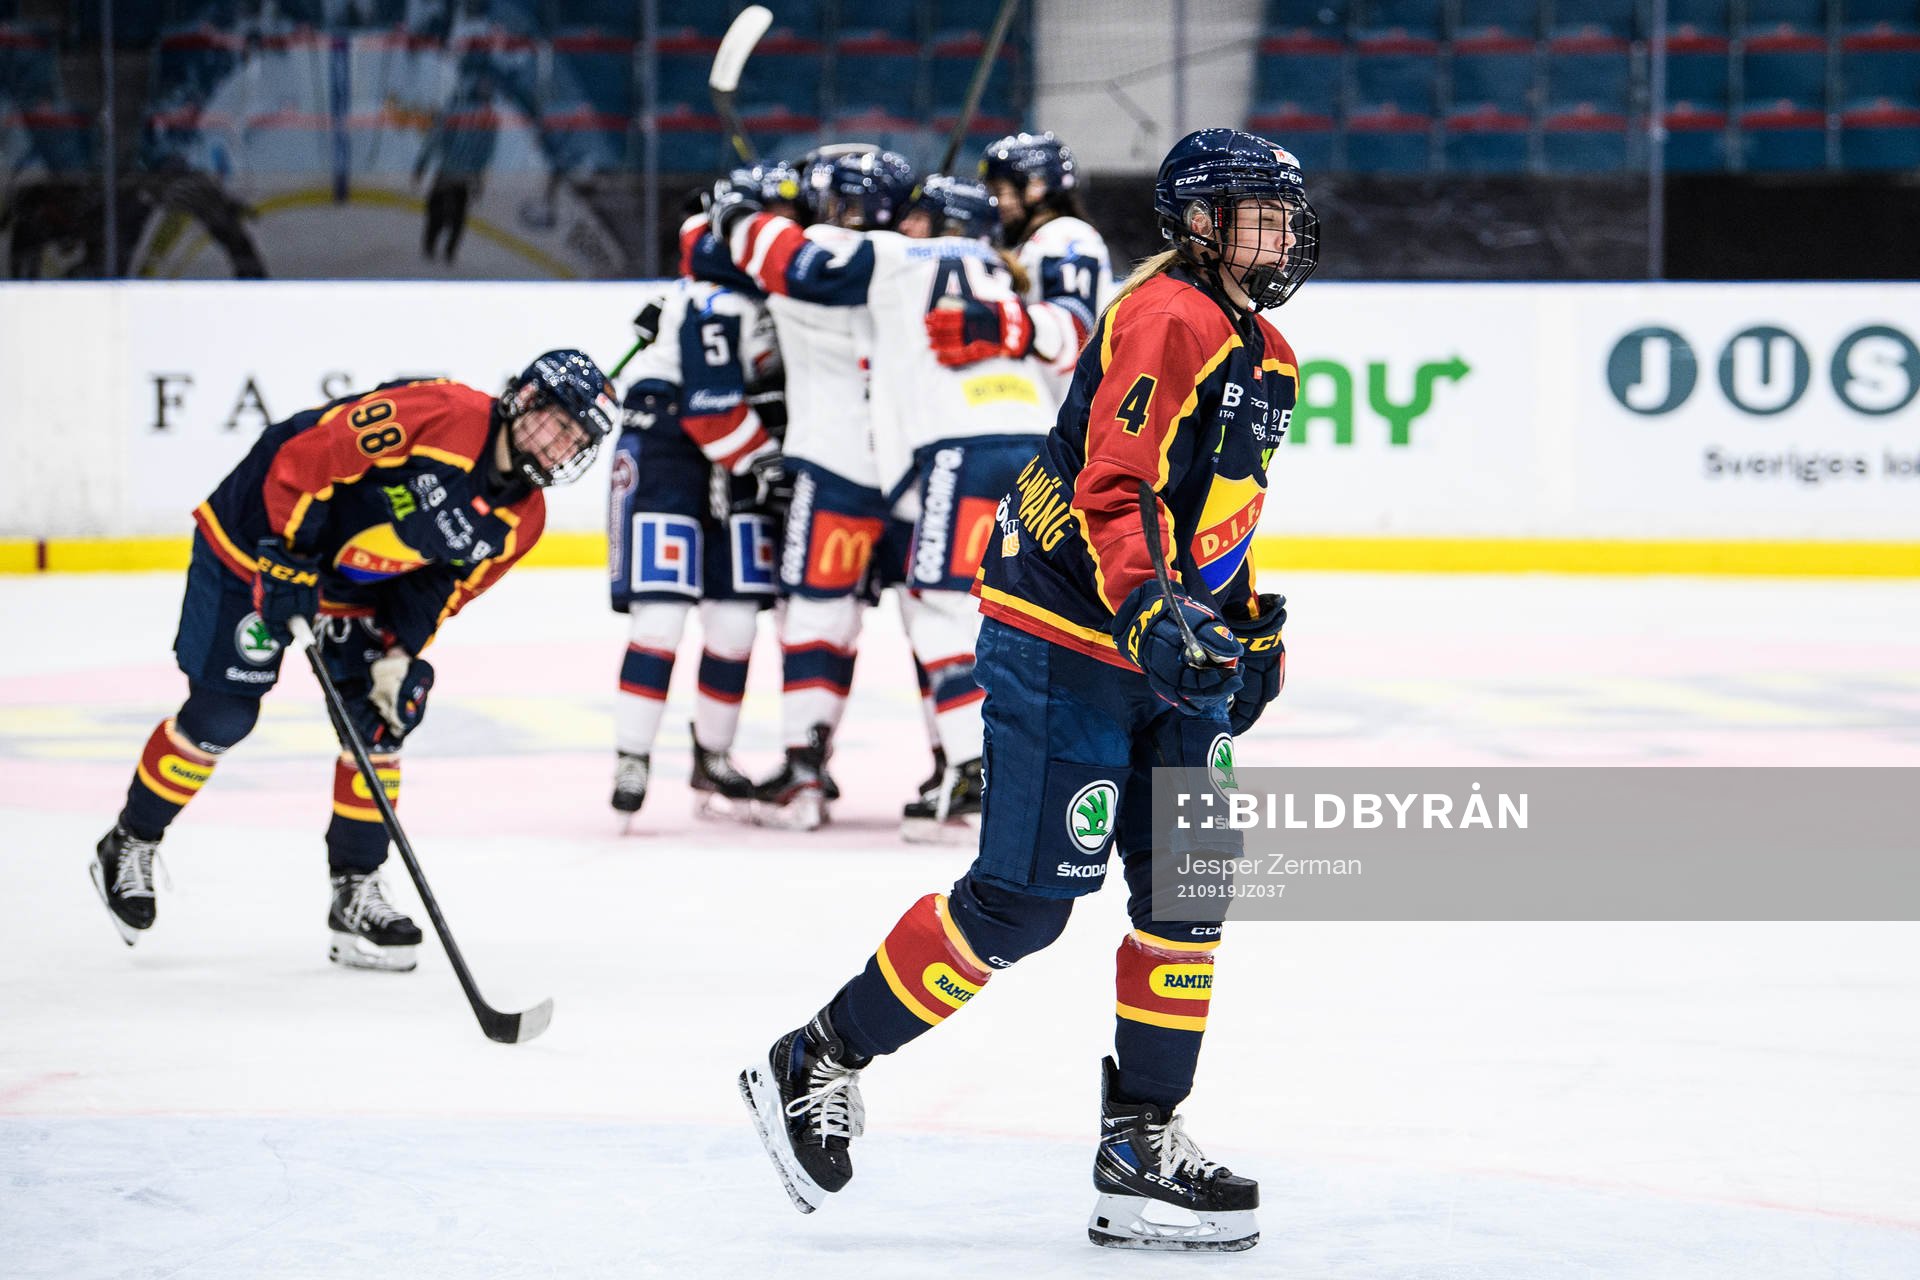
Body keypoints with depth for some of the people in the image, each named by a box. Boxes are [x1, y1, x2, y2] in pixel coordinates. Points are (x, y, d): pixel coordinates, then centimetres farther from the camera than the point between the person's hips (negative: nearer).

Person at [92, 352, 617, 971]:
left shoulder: (520, 519, -6)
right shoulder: (439, 413, -30)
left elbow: (443, 586, 2)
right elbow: (301, 456, -29)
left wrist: (398, 656, -13)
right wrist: (287, 563, -29)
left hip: (357, 587, 7)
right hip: (256, 539, -7)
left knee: (379, 722, -2)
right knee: (220, 715, -5)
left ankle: (355, 894, 9)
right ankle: (128, 847, 17)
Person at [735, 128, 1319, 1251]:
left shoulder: (1266, 356, 16)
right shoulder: (1167, 319, -16)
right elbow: (1115, 489, -25)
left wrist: (1252, 630, 25)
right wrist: (1147, 611, -36)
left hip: (1175, 650, 10)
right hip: (1066, 640, -10)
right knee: (1023, 899, -8)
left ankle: (1144, 1144, 9)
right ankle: (820, 1064, 5)